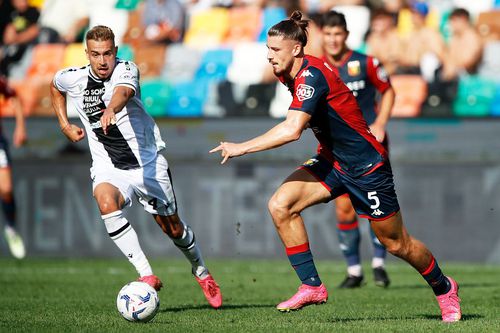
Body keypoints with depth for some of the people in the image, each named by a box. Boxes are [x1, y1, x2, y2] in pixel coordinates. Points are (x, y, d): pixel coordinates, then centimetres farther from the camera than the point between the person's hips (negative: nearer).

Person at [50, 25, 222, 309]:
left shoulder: (126, 70, -16)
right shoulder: (72, 78, -3)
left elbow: (123, 92, -42)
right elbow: (55, 86, 23)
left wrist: (111, 110, -64)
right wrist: (65, 125, 12)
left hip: (148, 162, -2)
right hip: (108, 167, 2)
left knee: (173, 229, 9)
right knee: (106, 201, -33)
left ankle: (201, 272, 41)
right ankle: (147, 275, -33)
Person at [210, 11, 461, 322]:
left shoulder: (312, 75, -27)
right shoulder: (291, 75, 1)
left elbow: (292, 130, -38)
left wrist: (242, 147, -33)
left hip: (366, 166, -8)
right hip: (332, 161, 8)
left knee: (396, 243, 6)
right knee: (280, 205, -14)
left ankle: (444, 287, 32)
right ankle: (312, 286, -7)